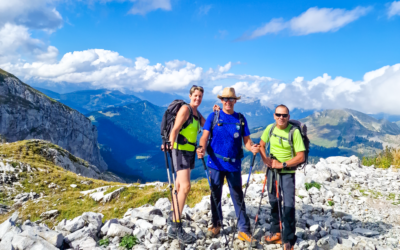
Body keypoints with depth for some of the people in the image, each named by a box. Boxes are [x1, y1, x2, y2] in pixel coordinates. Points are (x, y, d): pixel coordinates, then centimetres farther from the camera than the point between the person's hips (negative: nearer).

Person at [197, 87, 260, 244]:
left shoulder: (241, 119, 4)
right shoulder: (213, 116, 1)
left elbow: (246, 141, 1)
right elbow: (205, 136, -6)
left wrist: (252, 148, -21)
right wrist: (201, 148, -26)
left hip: (234, 164, 0)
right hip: (216, 163, 0)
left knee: (238, 197, 5)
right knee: (215, 195, 12)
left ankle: (244, 230, 13)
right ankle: (216, 225, 29)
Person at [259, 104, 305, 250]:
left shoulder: (294, 131, -16)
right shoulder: (270, 128, -3)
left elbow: (301, 157, -18)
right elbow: (262, 145, 10)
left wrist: (282, 164, -20)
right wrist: (265, 159, -7)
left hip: (287, 172, -5)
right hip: (272, 170, 5)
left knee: (288, 205, -7)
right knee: (274, 202, 15)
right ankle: (276, 232, 33)